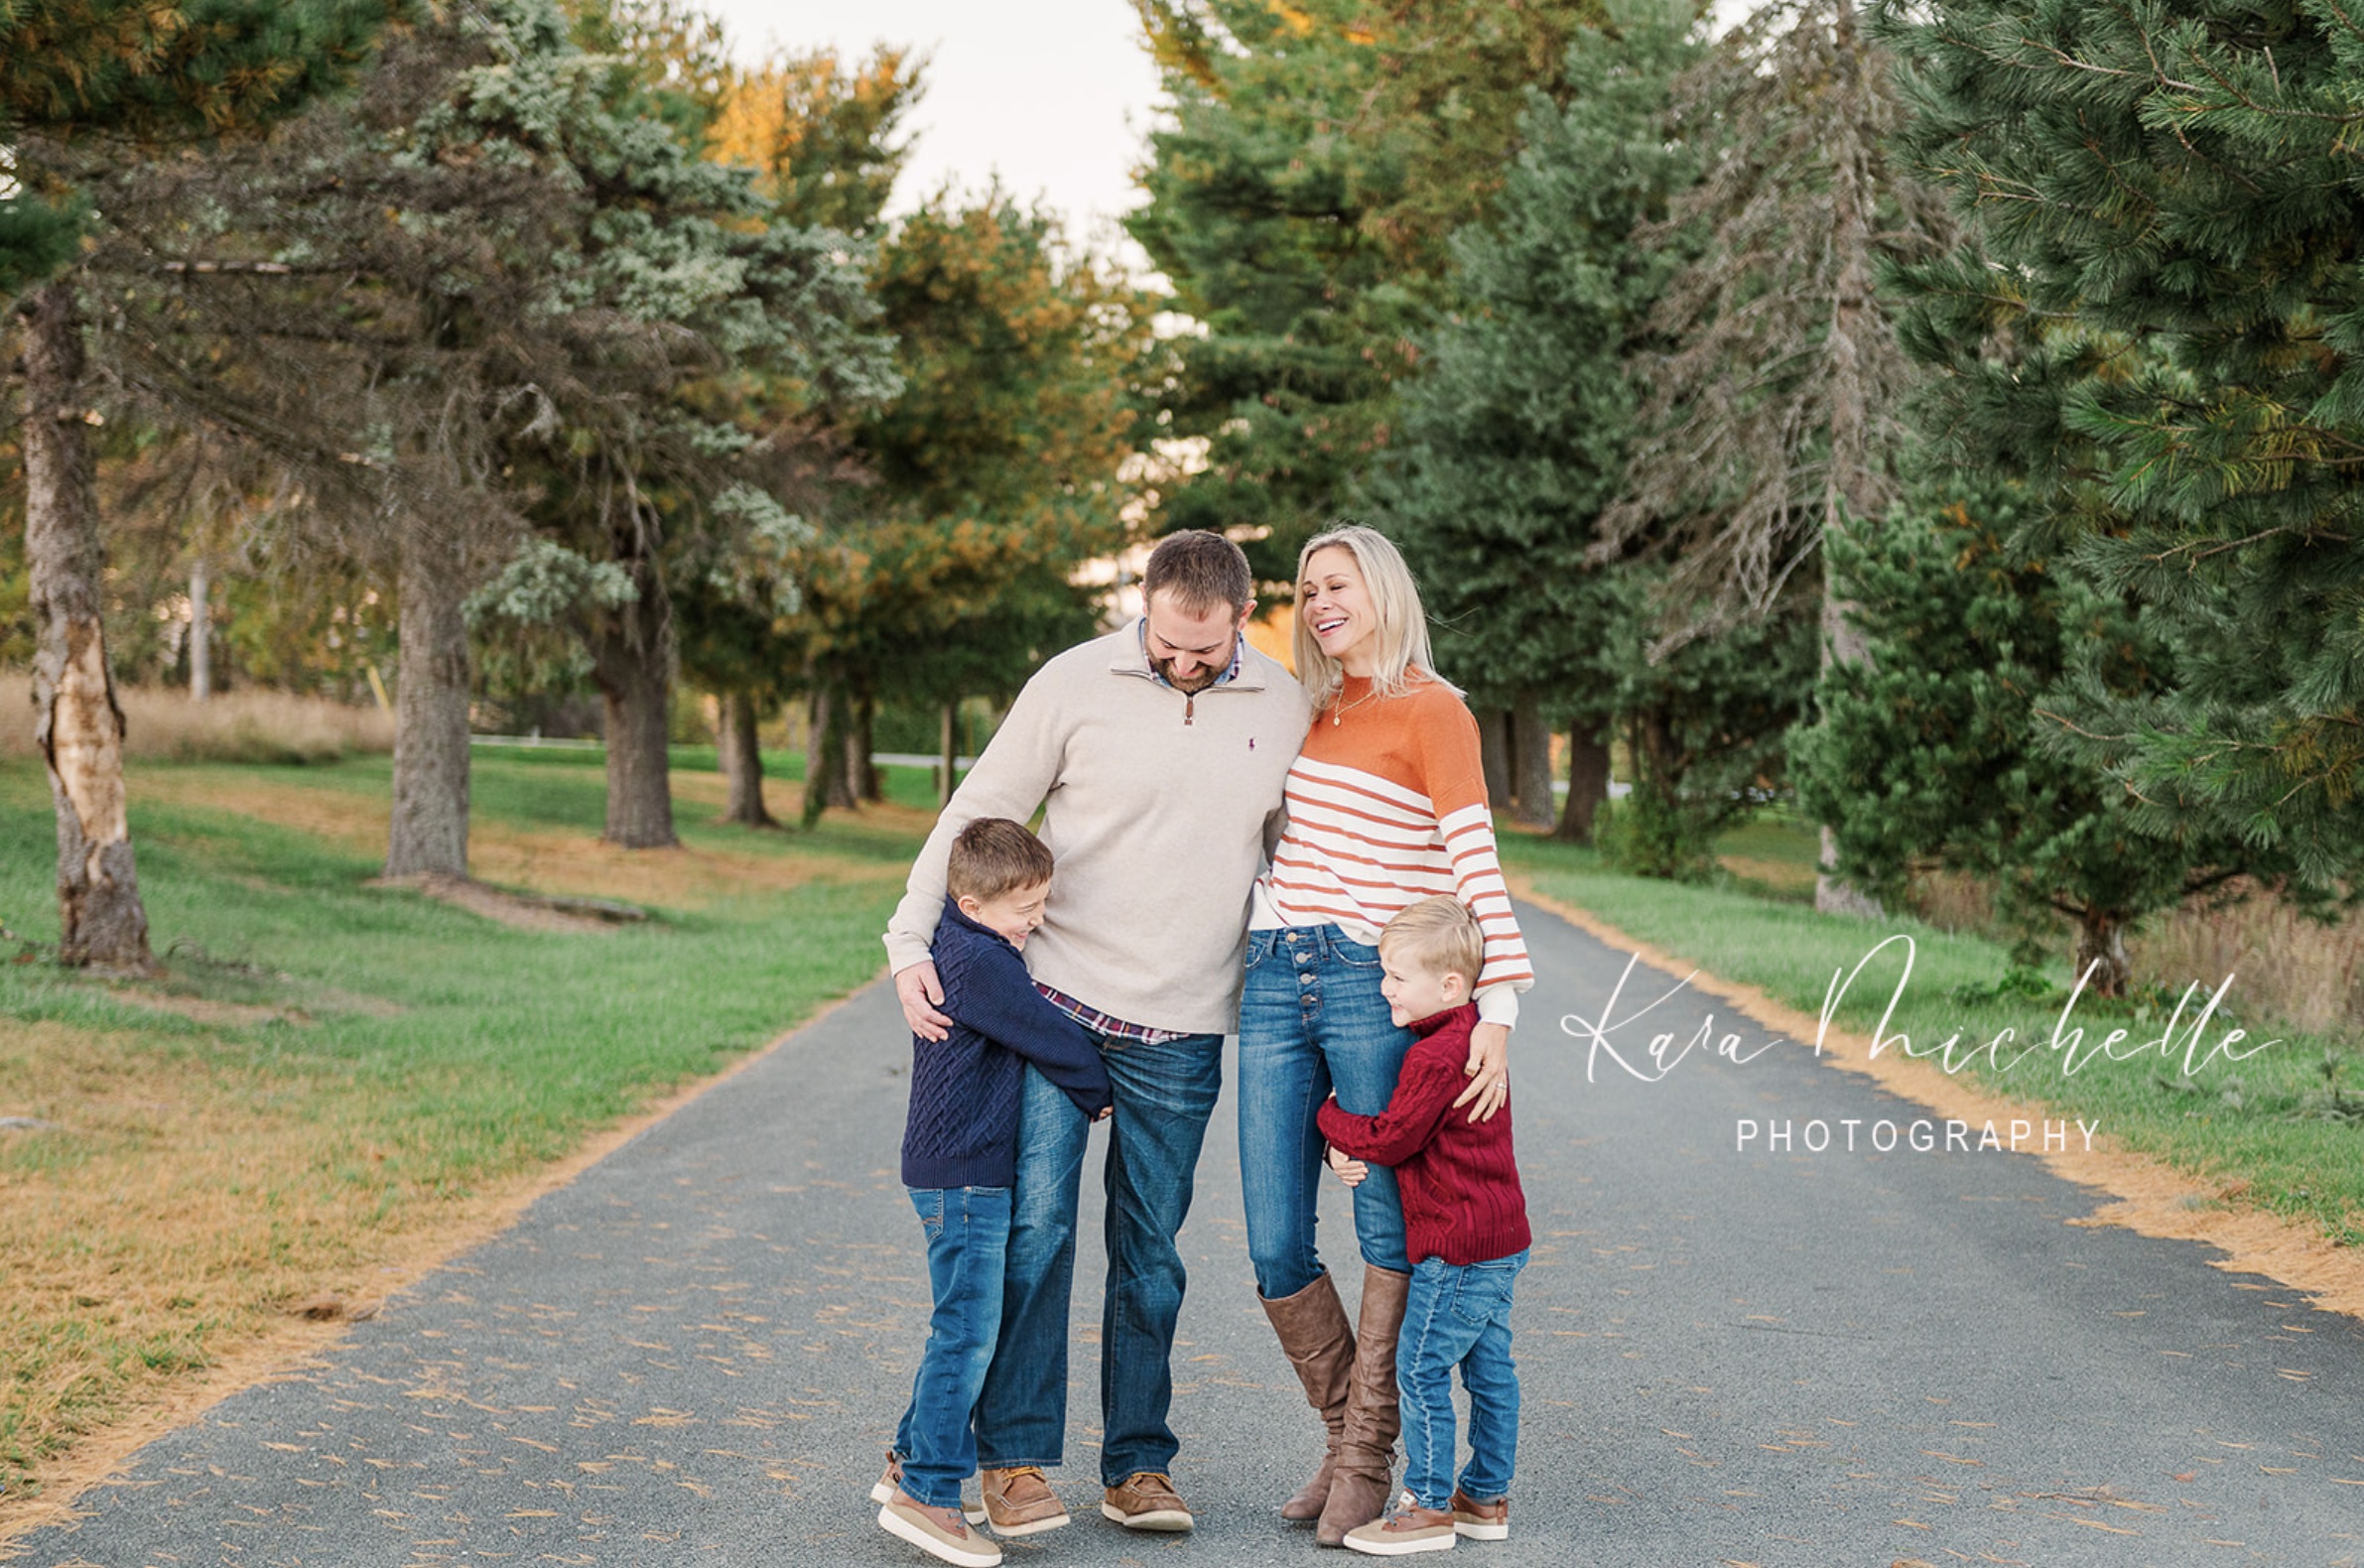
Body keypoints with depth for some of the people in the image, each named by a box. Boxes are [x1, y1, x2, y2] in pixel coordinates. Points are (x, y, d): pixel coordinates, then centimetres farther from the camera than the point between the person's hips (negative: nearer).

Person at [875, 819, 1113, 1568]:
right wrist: (1100, 1092, 3)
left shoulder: (951, 942, 11)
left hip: (954, 1169, 10)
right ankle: (925, 1495, -3)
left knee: (965, 1326, 18)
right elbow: (1050, 1036, -13)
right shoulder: (981, 964, -20)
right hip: (965, 1176, -10)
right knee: (969, 1329, -7)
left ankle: (912, 1461, 26)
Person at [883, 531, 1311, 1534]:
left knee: (1149, 1251, 7)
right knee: (1034, 1223, -8)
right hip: (1056, 998, -2)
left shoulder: (1282, 709, 4)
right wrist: (912, 939, -10)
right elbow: (979, 813, -1)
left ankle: (1138, 1466, 16)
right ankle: (1015, 1457, 0)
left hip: (1181, 1033, 2)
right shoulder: (1076, 683, -5)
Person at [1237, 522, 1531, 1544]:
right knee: (1274, 1247, 4)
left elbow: (1475, 861, -11)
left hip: (1376, 986, -6)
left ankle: (1368, 1464, 13)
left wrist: (1499, 1009, -20)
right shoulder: (1313, 714, 17)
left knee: (1390, 1234, 2)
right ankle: (1347, 1437, 22)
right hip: (1277, 979, 6)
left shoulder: (1432, 710, -3)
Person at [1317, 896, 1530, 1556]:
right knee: (1489, 1369, 15)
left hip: (1457, 1247, -10)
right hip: (1502, 1238, 10)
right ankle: (1486, 1498, 23)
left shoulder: (1434, 1056, -20)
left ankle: (1428, 1506, 1)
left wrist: (1329, 1119, -1)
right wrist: (1350, 1152, 0)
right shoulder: (1474, 1041, 13)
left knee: (1421, 1368, -4)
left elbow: (1391, 1138, -17)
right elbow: (1417, 1132, 16)